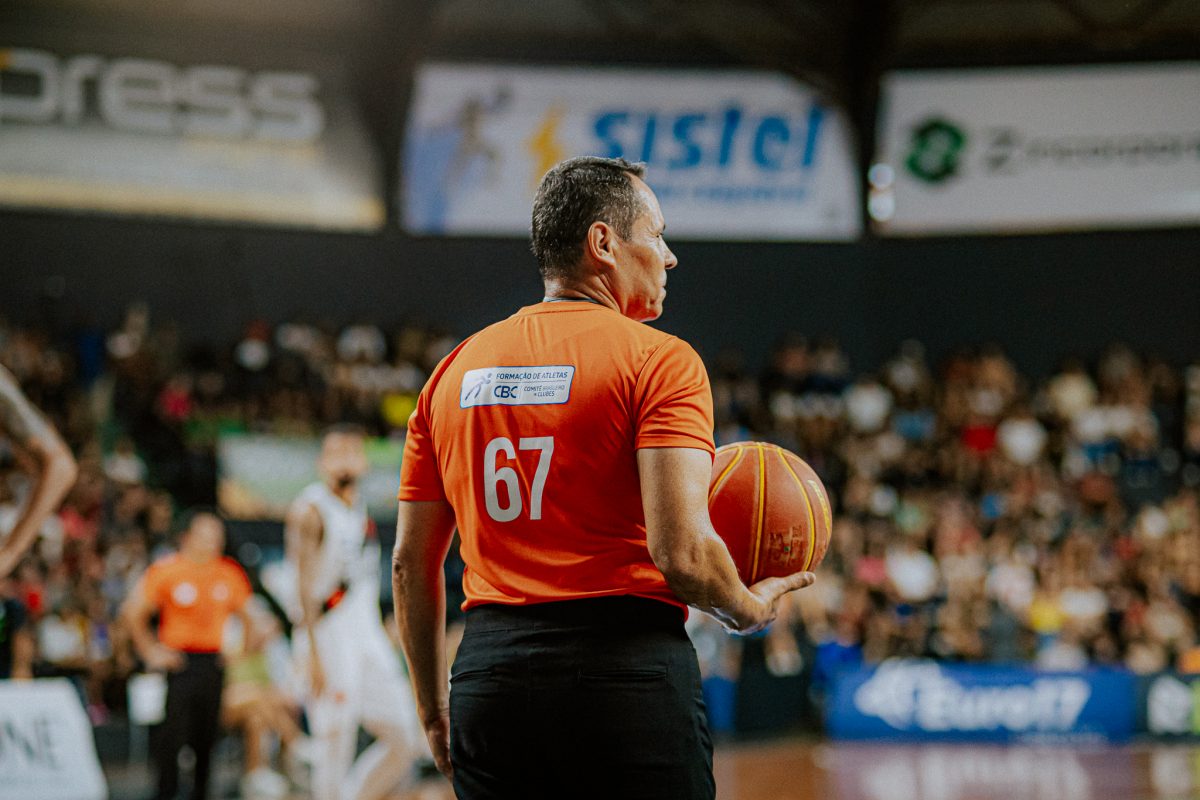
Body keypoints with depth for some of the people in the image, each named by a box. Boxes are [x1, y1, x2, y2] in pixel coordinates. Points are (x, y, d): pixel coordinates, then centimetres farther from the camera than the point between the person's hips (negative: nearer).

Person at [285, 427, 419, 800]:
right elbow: (304, 585, -13)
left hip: (368, 635, 8)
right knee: (336, 749, -7)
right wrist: (314, 654, -20)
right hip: (329, 639, -8)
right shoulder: (311, 510, -7)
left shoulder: (361, 508, 16)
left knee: (403, 744, 3)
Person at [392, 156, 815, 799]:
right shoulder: (659, 360, -4)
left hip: (488, 674, 5)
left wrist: (435, 713, 23)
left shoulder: (454, 370, 14)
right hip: (629, 677, -5)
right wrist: (747, 609, 5)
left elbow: (409, 564, 15)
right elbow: (682, 551, -15)